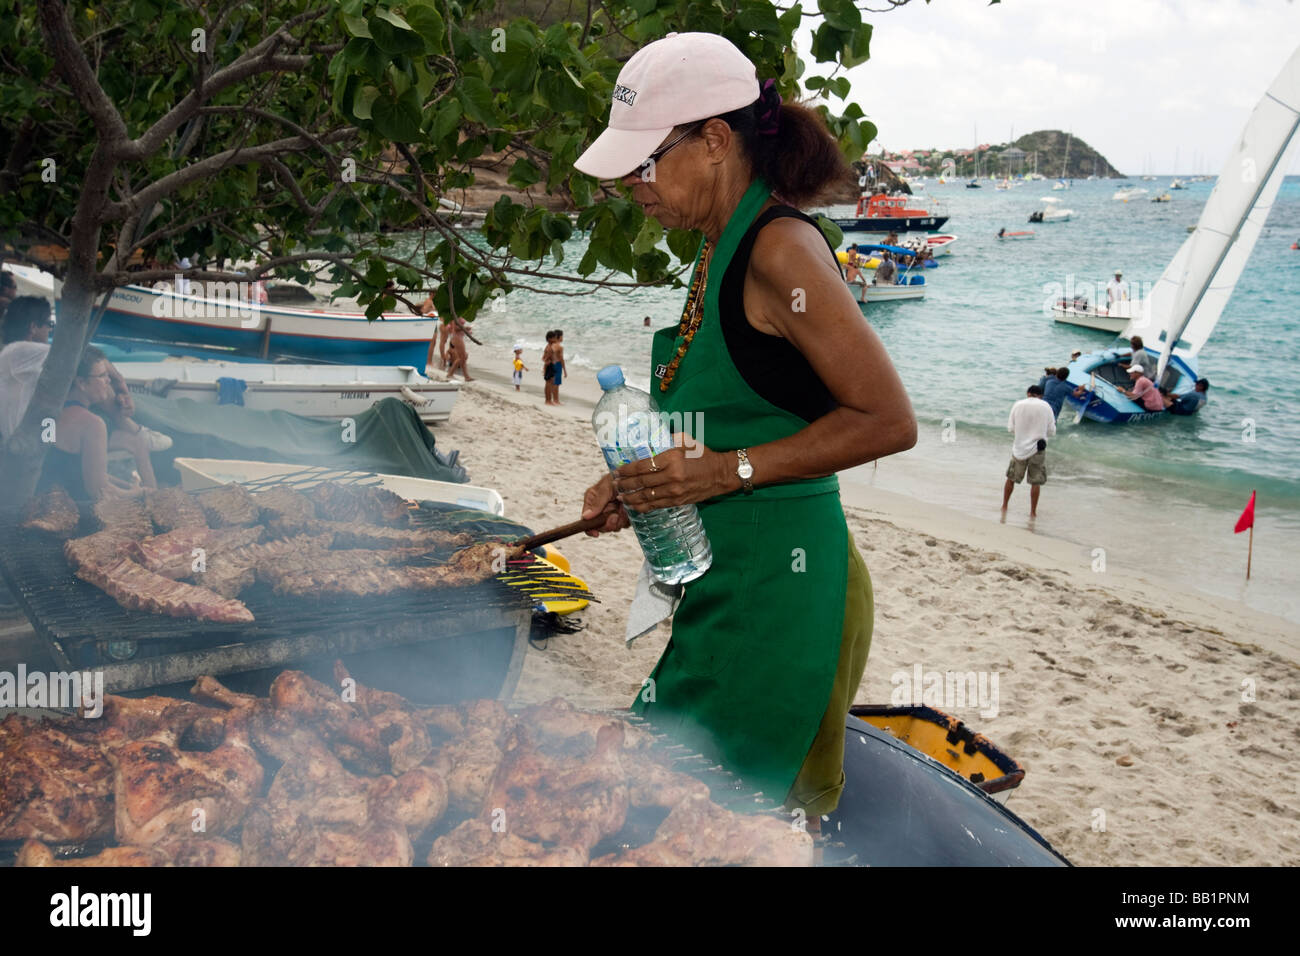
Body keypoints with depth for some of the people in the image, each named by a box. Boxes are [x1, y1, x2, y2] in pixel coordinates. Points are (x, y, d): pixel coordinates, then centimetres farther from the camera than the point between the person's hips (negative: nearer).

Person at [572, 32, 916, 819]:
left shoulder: (781, 248, -16)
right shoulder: (720, 251, 12)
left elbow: (888, 420, -17)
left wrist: (730, 470, -19)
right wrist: (640, 484, 9)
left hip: (779, 581, -9)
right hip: (726, 578, 9)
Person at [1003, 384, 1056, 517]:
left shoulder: (1018, 405, -2)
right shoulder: (1046, 407, -3)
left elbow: (1010, 428, 2)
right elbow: (1052, 431, 1)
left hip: (1019, 447, 1)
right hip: (1038, 448, -1)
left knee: (1011, 478, 16)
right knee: (1036, 482, 7)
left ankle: (1004, 507, 24)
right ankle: (1033, 512, 9)